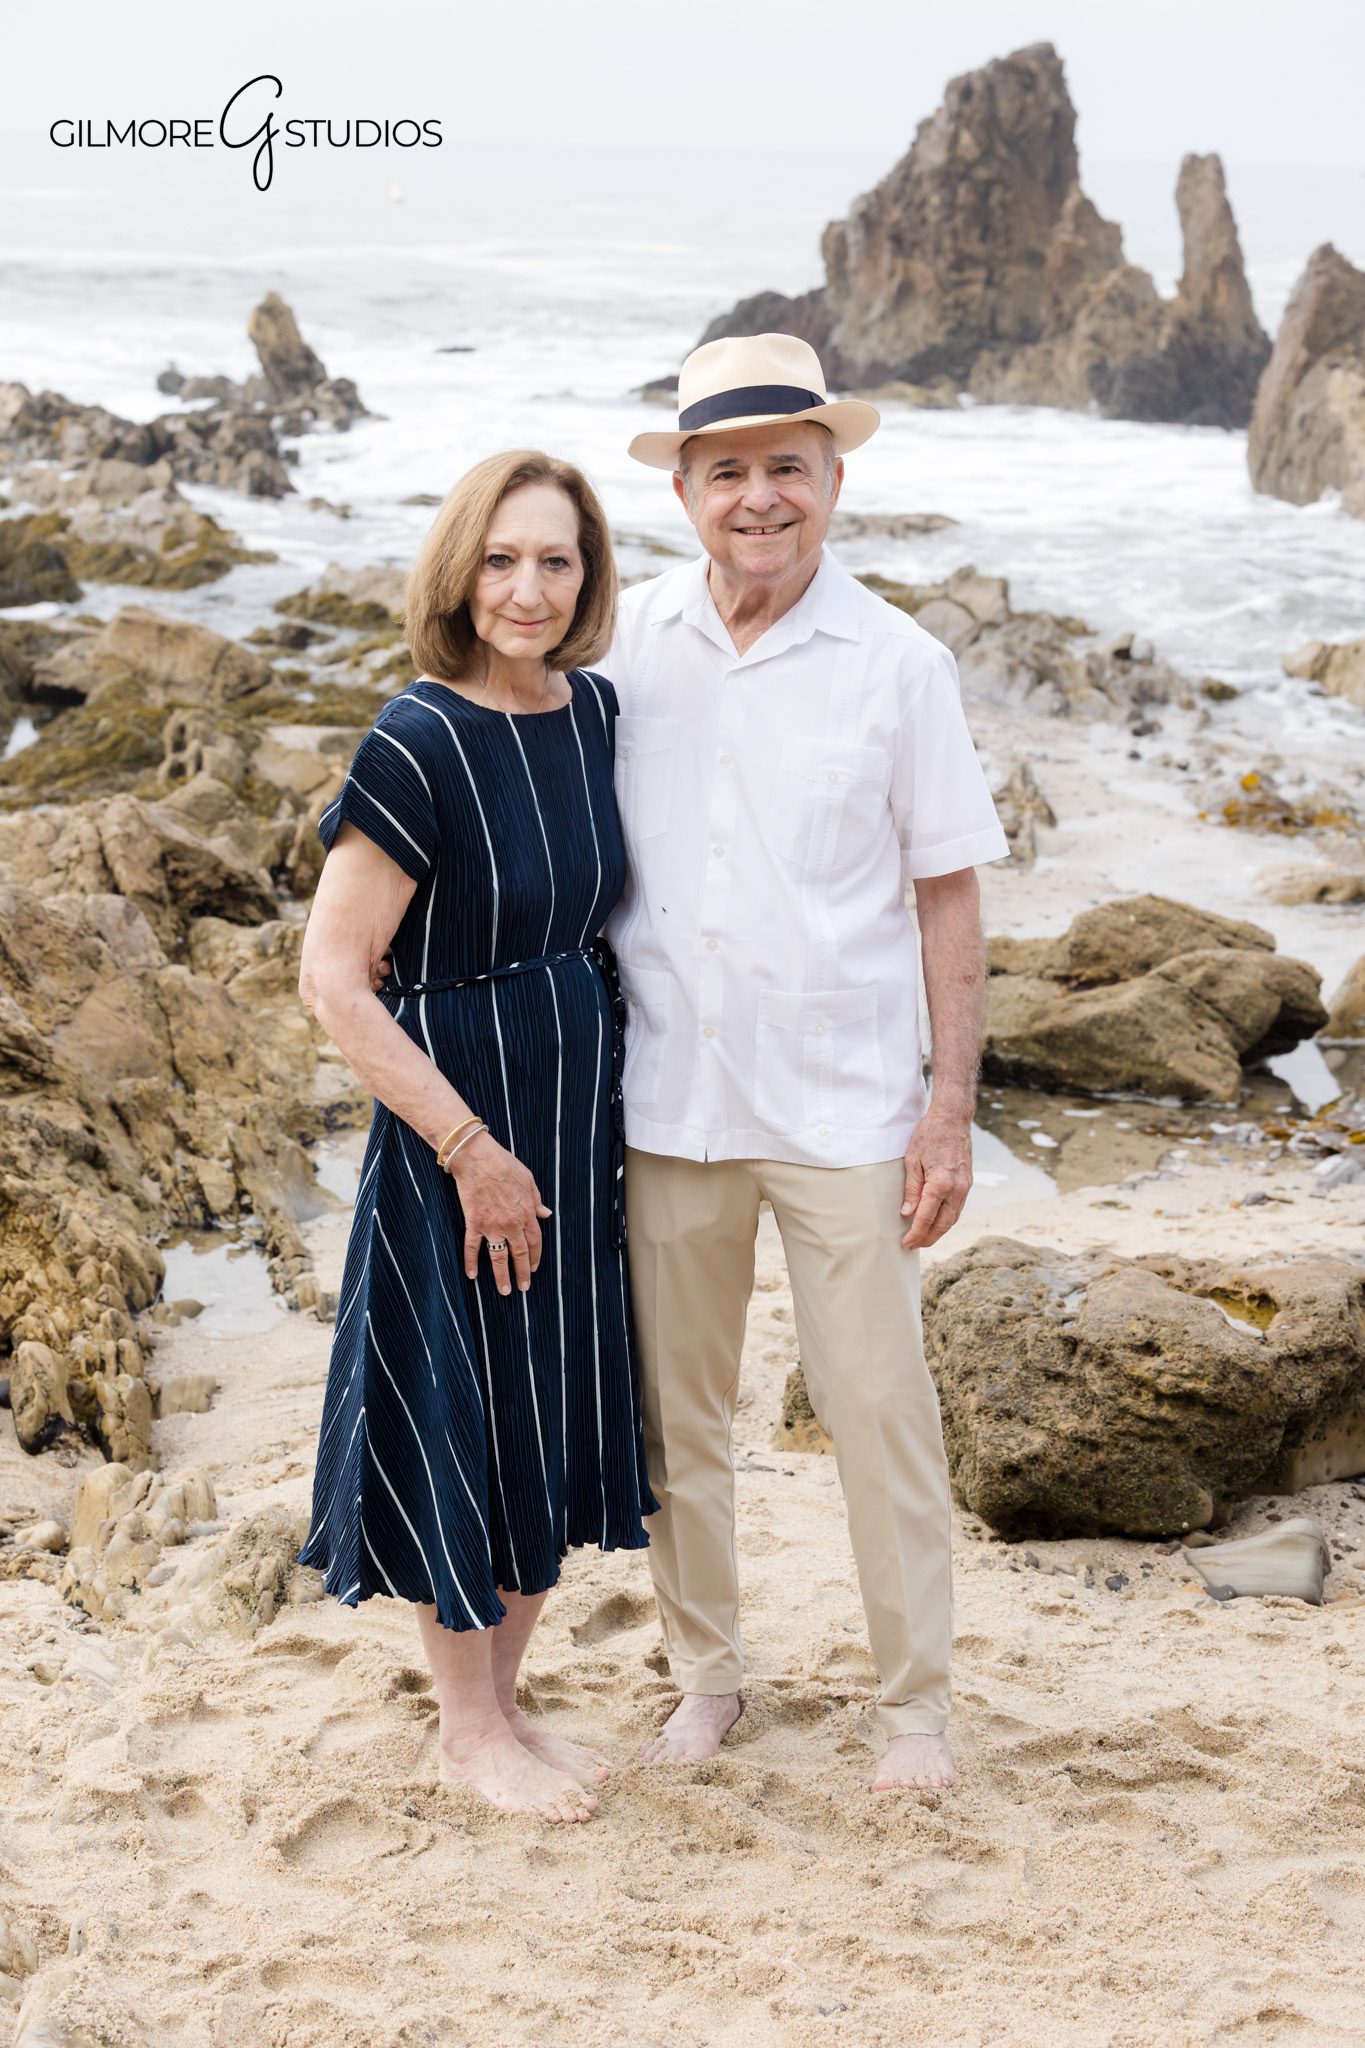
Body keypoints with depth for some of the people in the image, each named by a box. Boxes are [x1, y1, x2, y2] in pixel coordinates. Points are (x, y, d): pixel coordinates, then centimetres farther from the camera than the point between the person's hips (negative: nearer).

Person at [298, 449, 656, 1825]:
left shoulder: (597, 711, 2)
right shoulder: (418, 744, -19)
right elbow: (332, 978, -19)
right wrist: (472, 1151, -18)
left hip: (581, 1115, 7)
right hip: (453, 1125, -7)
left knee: (557, 1413, 16)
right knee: (461, 1419, 7)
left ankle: (503, 1700, 34)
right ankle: (469, 1727, 26)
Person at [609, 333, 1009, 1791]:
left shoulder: (897, 664, -4)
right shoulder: (628, 643, 1)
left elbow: (947, 894, -1)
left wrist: (953, 1103, -5)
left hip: (841, 1106, -2)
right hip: (663, 1098, 2)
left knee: (880, 1407, 3)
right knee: (674, 1408, 12)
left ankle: (915, 1700, 21)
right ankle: (704, 1672, 31)